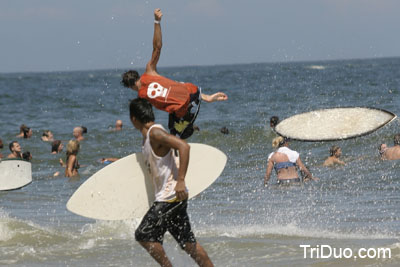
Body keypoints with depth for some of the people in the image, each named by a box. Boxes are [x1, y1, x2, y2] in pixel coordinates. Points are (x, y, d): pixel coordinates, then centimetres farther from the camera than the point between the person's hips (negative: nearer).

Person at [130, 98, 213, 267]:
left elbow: (184, 146, -25)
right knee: (187, 242, 12)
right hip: (169, 197, 10)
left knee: (144, 235, -10)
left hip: (171, 196, -10)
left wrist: (180, 180, -29)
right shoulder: (148, 136, 15)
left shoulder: (155, 133, -14)